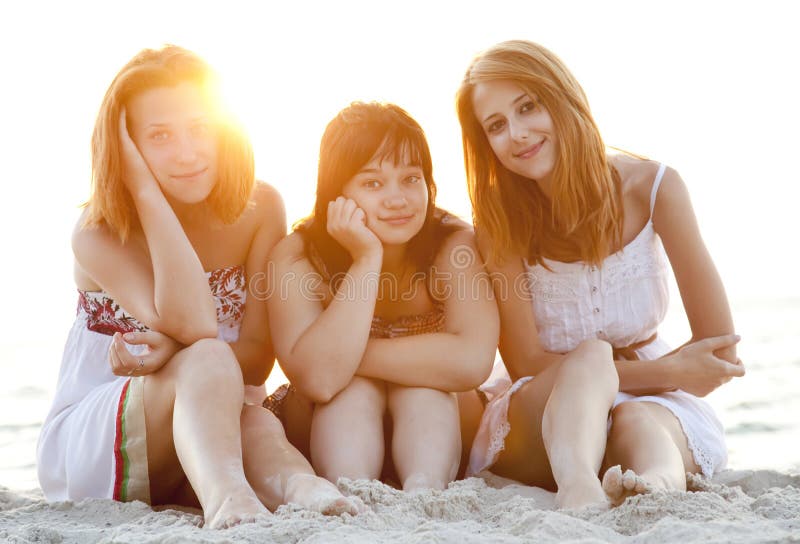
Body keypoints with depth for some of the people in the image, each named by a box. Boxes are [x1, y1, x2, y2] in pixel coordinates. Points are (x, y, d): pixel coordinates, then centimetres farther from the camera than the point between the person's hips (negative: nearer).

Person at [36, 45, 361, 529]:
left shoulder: (260, 209, -3)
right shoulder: (98, 234, -12)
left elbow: (257, 360, -7)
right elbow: (194, 325, -29)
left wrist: (171, 353, -27)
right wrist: (147, 193, -25)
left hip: (211, 428, 3)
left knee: (260, 426, -33)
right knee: (207, 362, -34)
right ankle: (227, 496, -60)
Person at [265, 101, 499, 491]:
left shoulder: (455, 244, -20)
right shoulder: (296, 255, -20)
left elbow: (472, 361, -37)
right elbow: (318, 379, -36)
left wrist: (351, 355, -31)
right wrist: (367, 260, -38)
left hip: (434, 429, 0)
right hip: (326, 436, 0)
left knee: (423, 379, -31)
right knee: (356, 385, -32)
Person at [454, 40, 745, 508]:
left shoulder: (653, 187, -8)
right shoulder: (499, 220, -8)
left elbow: (722, 354, -8)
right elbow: (526, 362, -13)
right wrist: (666, 371, -15)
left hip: (651, 404, 1)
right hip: (541, 413, -1)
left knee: (639, 423, -33)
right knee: (591, 356, -33)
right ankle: (579, 488, -60)